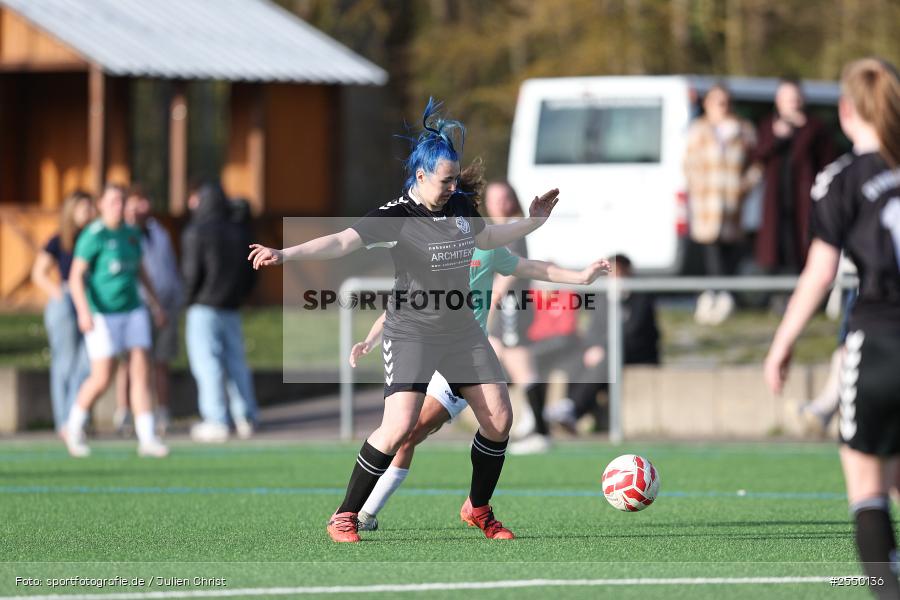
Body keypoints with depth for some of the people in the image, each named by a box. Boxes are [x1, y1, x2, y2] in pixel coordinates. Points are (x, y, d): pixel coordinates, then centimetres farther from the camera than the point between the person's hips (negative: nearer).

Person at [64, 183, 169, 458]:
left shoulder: (131, 234, 10)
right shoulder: (93, 236, -11)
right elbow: (76, 276, -15)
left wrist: (156, 304, 21)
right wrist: (84, 311, -27)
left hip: (133, 311, 6)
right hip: (102, 314, -6)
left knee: (141, 373, -3)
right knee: (102, 379, -5)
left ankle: (147, 438, -4)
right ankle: (74, 426, 19)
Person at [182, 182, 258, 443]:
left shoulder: (196, 233, -9)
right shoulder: (240, 232, 9)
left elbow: (192, 272, -13)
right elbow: (251, 272, 10)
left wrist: (191, 297, 2)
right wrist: (238, 296, 15)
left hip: (204, 309, -6)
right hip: (232, 308, 6)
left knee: (207, 364, -4)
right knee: (236, 362, 12)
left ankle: (216, 421, -8)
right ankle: (246, 419, 11)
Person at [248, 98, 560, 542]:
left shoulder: (460, 207, 5)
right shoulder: (396, 215, -16)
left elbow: (487, 238, 28)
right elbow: (344, 241, -29)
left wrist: (533, 221, 23)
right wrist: (285, 255, -42)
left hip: (462, 330, 7)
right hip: (410, 334, -7)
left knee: (499, 417, 2)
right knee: (400, 426, -20)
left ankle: (478, 509, 23)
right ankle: (345, 517, -7)